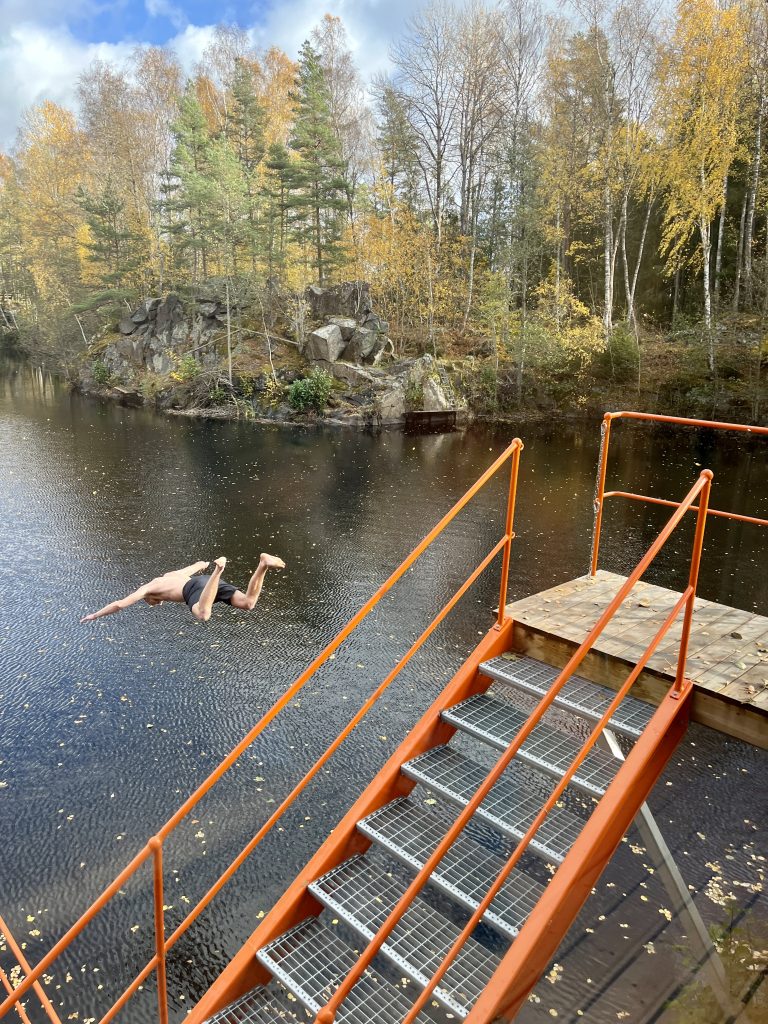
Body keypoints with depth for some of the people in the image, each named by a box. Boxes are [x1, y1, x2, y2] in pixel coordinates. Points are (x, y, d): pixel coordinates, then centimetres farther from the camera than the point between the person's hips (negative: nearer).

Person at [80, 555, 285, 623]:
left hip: (196, 587, -6)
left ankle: (218, 569, -47)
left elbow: (119, 605, 22)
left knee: (203, 616, -37)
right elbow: (198, 565, 54)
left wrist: (95, 615, 37)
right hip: (206, 580, 6)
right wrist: (203, 565, 80)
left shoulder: (146, 588, 26)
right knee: (248, 603, -12)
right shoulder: (171, 575, 42)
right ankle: (263, 563, -30)